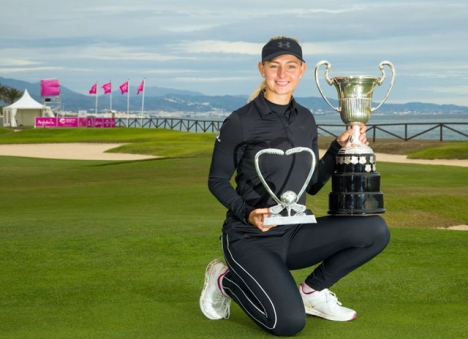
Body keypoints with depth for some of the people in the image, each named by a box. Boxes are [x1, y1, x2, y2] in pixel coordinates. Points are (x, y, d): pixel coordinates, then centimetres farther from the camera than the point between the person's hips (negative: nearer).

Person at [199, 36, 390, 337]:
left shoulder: (305, 119, 7)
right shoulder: (240, 122, -11)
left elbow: (312, 185, 11)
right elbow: (217, 181, -4)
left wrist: (339, 147, 1)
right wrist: (248, 214, -20)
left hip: (294, 234, 6)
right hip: (250, 239, -5)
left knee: (375, 230, -14)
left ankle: (311, 291, 5)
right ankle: (225, 281, 5)